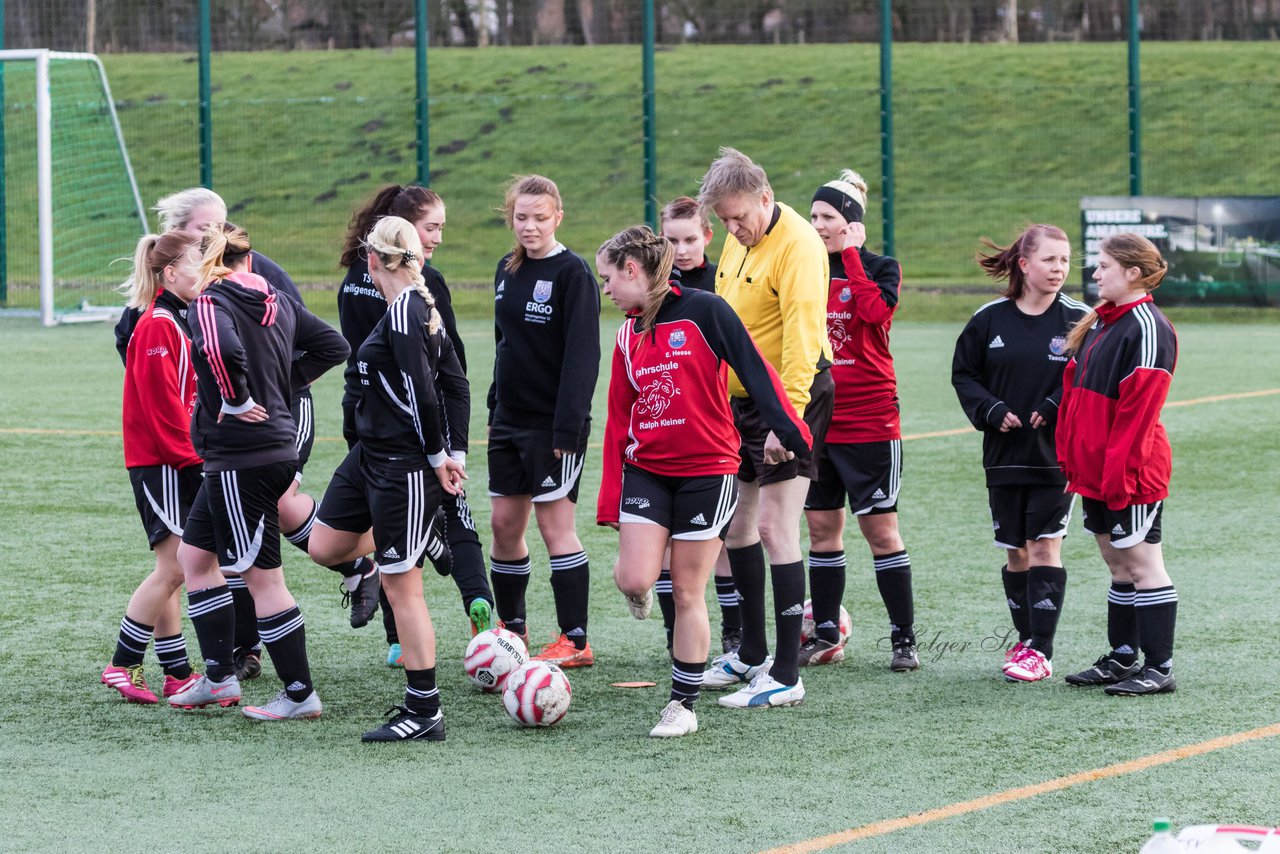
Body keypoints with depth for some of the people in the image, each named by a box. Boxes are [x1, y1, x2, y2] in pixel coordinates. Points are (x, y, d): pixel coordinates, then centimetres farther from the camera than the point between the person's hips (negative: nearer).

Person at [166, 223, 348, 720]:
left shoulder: (209, 304, -13)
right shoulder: (277, 303, 10)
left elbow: (222, 350, -34)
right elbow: (332, 345, 12)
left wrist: (236, 401, -18)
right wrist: (285, 381, 12)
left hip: (241, 458, -9)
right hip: (278, 450, 9)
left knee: (261, 577, -1)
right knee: (194, 554, 20)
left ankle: (300, 694, 5)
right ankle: (219, 678, 22)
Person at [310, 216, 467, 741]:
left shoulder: (403, 314, -19)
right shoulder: (422, 308, 9)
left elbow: (423, 393, -23)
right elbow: (456, 383, 11)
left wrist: (439, 459, -15)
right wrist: (452, 453, 8)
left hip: (403, 470, -10)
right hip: (371, 456, 10)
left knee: (401, 587, -2)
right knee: (324, 547, 13)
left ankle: (424, 713, 4)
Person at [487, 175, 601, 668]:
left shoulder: (572, 273, -12)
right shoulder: (507, 271, 11)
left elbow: (583, 354, -16)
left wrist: (568, 427, -21)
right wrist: (494, 409, 15)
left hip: (553, 423, -7)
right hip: (510, 419, 7)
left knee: (555, 526, -7)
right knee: (504, 524, 10)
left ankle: (576, 642, -2)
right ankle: (512, 628, 24)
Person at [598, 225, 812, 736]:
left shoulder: (703, 310, -8)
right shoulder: (629, 335, 11)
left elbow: (755, 370, -11)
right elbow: (619, 421, 13)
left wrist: (790, 432, -19)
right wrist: (611, 502, 12)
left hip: (708, 469, -4)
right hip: (646, 470, 4)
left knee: (687, 593, 0)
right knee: (633, 582, -12)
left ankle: (684, 705, 11)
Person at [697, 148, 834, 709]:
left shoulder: (797, 246, -19)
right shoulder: (738, 242, 9)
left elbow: (802, 339, -25)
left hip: (791, 396, -9)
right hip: (743, 399, 9)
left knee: (775, 527, -12)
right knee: (736, 524, 14)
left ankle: (786, 677, -9)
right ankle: (752, 655, 28)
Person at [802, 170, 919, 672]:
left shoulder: (881, 268, -2)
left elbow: (875, 309, -24)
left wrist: (850, 253, -16)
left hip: (870, 421, -4)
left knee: (880, 530, -3)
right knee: (821, 528, 7)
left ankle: (903, 638, 3)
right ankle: (826, 636, 15)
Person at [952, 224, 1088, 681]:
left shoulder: (1078, 319, -4)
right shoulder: (990, 319, 1)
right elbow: (964, 373, 8)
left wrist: (1056, 407, -15)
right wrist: (991, 411, -6)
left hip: (1056, 455, -3)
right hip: (1004, 454, 3)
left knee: (1045, 546, -7)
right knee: (1016, 552, 9)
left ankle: (1040, 650, -4)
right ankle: (1026, 640, 22)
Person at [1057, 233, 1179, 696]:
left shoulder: (1147, 328, -16)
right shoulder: (1100, 323, 13)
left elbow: (1139, 409, -20)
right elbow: (1076, 392, 18)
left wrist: (1118, 473, -22)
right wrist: (1071, 458, 14)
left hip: (1131, 474, -9)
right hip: (1095, 470, 9)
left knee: (1142, 565, -4)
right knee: (1117, 564, 15)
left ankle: (1159, 667, 1)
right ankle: (1122, 658, 23)